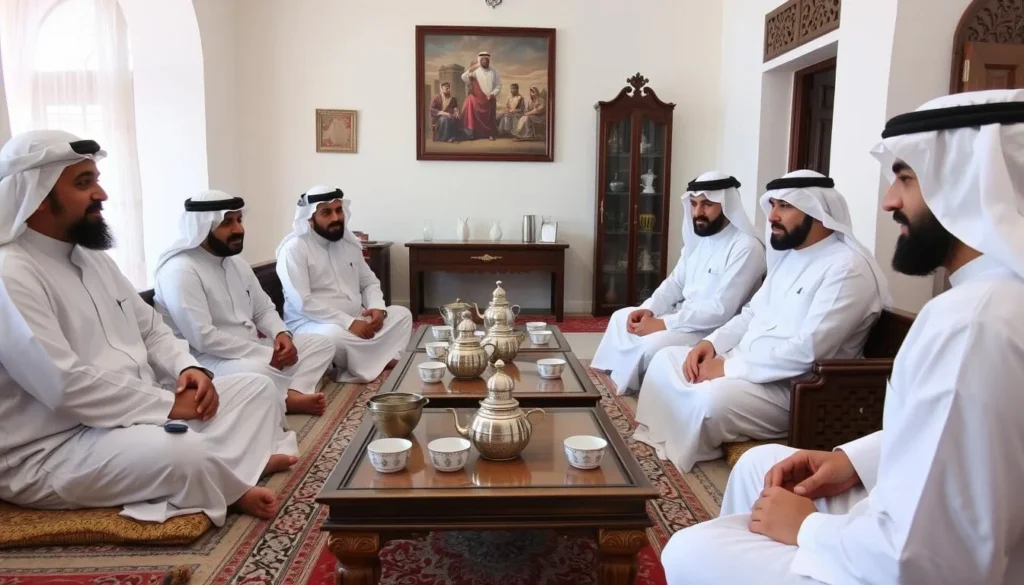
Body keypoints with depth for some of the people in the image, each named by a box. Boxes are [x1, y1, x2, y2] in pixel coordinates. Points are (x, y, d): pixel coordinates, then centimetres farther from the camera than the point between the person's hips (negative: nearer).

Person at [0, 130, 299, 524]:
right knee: (188, 453, -34)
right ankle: (235, 489, -4)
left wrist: (188, 369, -4)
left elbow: (150, 329, 16)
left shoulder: (91, 257, 11)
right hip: (50, 452, -9)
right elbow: (67, 387, -27)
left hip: (137, 411, 10)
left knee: (256, 388, 4)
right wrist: (169, 404, -19)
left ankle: (222, 473, -17)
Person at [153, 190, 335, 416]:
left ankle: (291, 394, -24)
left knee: (321, 344, 1)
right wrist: (267, 354, -23)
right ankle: (288, 400, -9)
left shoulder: (237, 262, 12)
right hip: (207, 359, -9)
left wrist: (281, 334, -8)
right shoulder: (180, 271, -16)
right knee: (258, 371, -40)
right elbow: (202, 338, -26)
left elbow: (264, 310, 17)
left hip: (252, 349, 9)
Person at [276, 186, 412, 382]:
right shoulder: (294, 249, -11)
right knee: (334, 336, -39)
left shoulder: (349, 243, 10)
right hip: (311, 323, -7)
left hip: (357, 319, 8)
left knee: (402, 314, -5)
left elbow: (369, 282, 16)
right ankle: (381, 362, -12)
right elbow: (302, 302, -21)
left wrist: (378, 307, -8)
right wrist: (349, 322, -26)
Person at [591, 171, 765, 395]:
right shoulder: (697, 238, 8)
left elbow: (721, 310, -27)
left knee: (652, 344, -30)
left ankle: (619, 389, -5)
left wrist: (663, 324, -26)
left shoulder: (746, 248, -20)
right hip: (683, 316, 10)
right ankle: (610, 380, 10)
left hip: (717, 332, -9)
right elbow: (675, 283, 13)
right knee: (622, 317, 7)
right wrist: (648, 309, -7)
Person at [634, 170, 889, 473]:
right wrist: (712, 343, 0)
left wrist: (730, 367, -21)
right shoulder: (788, 255, 13)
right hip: (745, 364, 10)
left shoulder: (848, 268, -17)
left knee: (710, 400, -33)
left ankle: (672, 463, -8)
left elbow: (807, 351, -26)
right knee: (666, 360, 4)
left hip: (794, 388, -10)